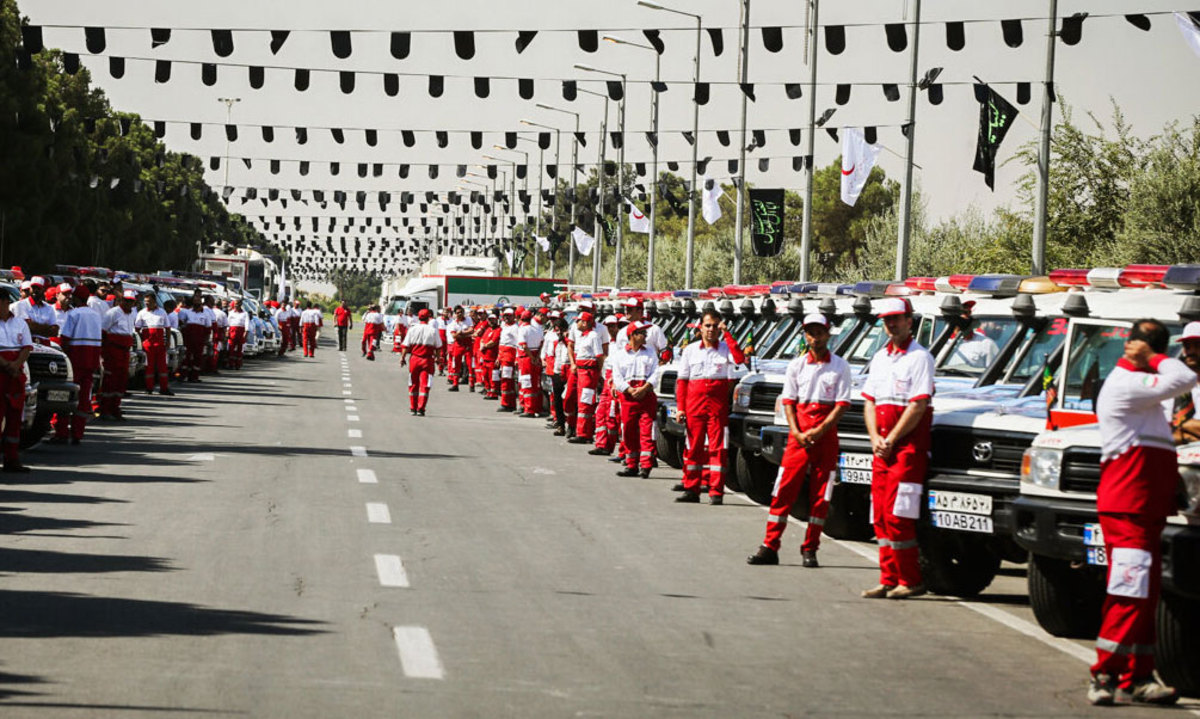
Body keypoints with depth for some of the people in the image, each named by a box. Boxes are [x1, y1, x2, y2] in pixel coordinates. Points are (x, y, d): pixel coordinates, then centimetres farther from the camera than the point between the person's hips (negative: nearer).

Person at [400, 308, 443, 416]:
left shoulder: (412, 329, -1)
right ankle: (421, 408, -9)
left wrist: (403, 357, 9)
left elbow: (406, 346, 0)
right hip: (428, 359, -2)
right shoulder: (433, 331, -4)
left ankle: (413, 408, 22)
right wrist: (437, 356, 16)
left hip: (415, 358, 2)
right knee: (424, 385, -1)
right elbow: (438, 346, 1)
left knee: (413, 384, 15)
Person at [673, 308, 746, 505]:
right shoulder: (690, 350, 12)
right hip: (694, 403, 2)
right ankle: (691, 489, 9)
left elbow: (739, 359, -16)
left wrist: (726, 334, -11)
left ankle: (716, 492, -5)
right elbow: (682, 380, 10)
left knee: (717, 448, -5)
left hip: (718, 404, -2)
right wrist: (680, 406, 1)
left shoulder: (725, 348, 7)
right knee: (693, 447, 4)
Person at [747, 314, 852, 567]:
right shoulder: (796, 366, 8)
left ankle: (809, 550, 8)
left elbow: (842, 405, -3)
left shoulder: (840, 367, 3)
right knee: (784, 490, -4)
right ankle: (770, 548, -3)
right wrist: (797, 433, -9)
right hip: (799, 435, 1)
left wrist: (820, 430, -14)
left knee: (820, 494, 1)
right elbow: (788, 402, 6)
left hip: (826, 435, -1)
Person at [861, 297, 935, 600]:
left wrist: (891, 440, -14)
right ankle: (888, 580, 11)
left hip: (908, 445, -8)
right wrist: (875, 438, 1)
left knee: (896, 516, -11)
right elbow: (870, 401, 17)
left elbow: (918, 406, -14)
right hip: (882, 448, 8)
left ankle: (910, 580, -5)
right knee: (881, 517, 6)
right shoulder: (880, 357, 17)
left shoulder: (919, 357, -7)